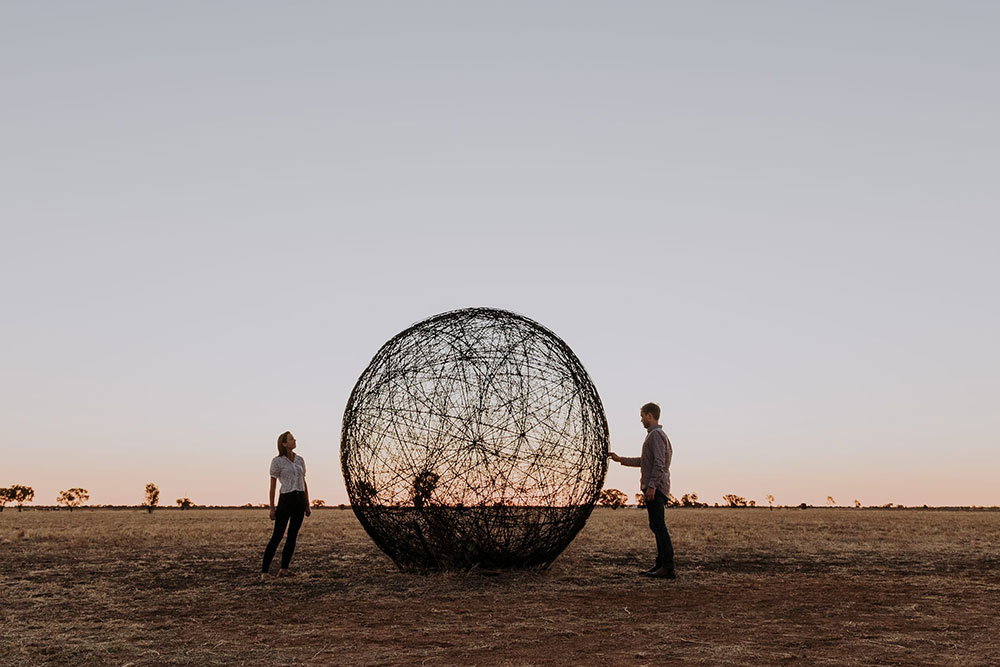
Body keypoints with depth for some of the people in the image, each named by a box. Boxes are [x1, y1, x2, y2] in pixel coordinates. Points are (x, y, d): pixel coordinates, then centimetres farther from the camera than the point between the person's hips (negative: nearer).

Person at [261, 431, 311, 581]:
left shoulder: (300, 460, 10)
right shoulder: (277, 461, -4)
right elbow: (272, 486, -3)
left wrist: (307, 505, 13)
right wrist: (272, 508, -5)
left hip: (300, 500, 5)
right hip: (286, 499, -5)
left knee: (292, 535, 5)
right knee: (277, 536, -8)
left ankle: (284, 568, 11)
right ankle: (264, 571, -6)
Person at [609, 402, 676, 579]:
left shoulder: (656, 435, -10)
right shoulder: (655, 434, 23)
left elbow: (659, 463, -20)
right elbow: (644, 461, 30)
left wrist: (652, 486, -24)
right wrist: (620, 459, 32)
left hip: (656, 488, -11)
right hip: (655, 489, 11)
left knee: (659, 526, -13)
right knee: (657, 527, 13)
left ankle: (668, 568, -16)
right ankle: (660, 564, 17)